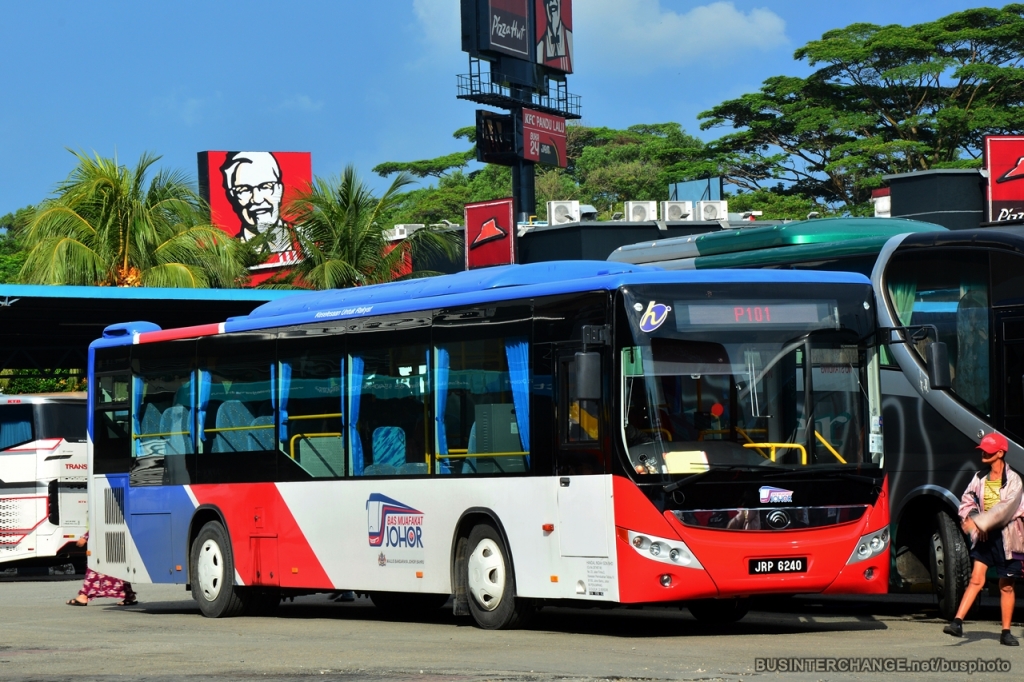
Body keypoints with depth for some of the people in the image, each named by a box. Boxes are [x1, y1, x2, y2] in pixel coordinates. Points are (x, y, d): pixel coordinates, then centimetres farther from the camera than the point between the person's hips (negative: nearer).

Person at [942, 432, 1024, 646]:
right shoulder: (980, 478, 6)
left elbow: (1006, 508, -22)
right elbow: (967, 500, 8)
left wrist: (980, 522, -27)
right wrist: (969, 519, -13)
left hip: (1005, 537, -3)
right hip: (984, 536, 3)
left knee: (1006, 586, 6)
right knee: (976, 578, -9)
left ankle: (1006, 632, 14)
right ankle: (957, 622, -17)